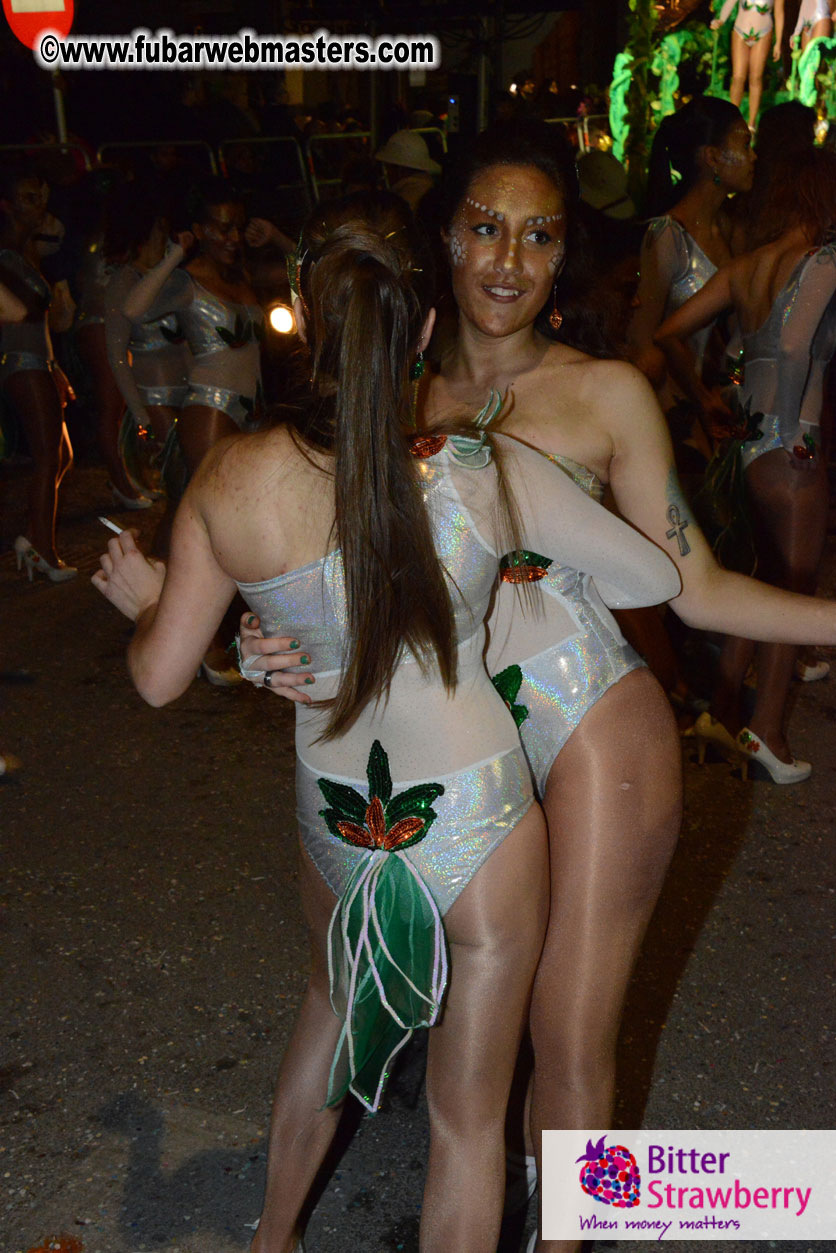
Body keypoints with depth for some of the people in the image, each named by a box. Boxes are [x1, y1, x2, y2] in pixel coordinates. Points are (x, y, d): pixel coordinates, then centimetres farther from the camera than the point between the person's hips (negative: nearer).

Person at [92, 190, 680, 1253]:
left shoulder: (228, 479, -15)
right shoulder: (490, 474, -20)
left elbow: (159, 675, -4)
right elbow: (659, 579, -6)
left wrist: (144, 602, 18)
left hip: (333, 823, 4)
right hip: (476, 826, -3)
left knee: (333, 999, 34)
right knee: (469, 1116, 18)